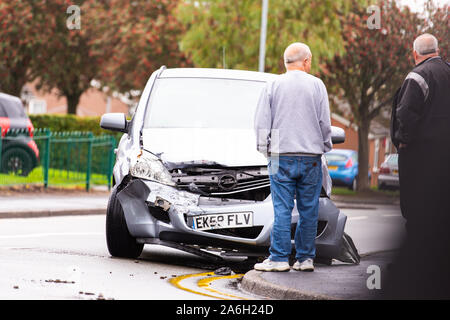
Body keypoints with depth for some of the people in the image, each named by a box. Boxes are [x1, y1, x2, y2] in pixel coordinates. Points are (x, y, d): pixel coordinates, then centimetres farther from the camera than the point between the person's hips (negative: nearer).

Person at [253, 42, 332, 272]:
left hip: (281, 156, 0)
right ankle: (305, 258, 6)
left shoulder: (273, 86, 2)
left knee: (282, 209, -3)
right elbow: (325, 122, 3)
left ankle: (279, 258, -5)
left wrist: (264, 147, 14)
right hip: (311, 156, 0)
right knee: (308, 210, 5)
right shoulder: (317, 85, 2)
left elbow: (261, 122, 2)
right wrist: (324, 146, 17)